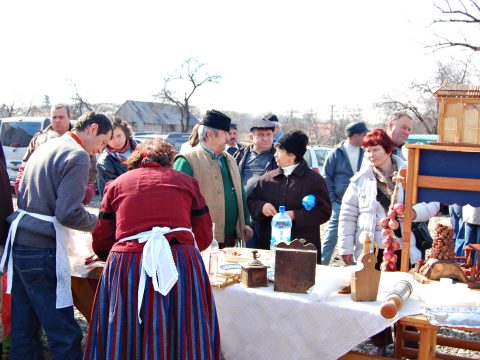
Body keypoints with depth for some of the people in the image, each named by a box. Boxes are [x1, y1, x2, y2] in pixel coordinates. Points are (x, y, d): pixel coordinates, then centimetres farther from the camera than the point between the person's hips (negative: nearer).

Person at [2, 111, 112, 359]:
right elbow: (68, 213, -19)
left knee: (23, 329, 15)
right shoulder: (77, 156, -11)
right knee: (65, 334, -2)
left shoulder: (46, 147, 16)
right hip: (42, 251, -9)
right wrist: (96, 223, -1)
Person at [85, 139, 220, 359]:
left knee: (125, 341, 12)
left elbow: (101, 244, 13)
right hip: (182, 265, 0)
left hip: (125, 267, 1)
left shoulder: (116, 184, 17)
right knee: (183, 337, 11)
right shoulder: (186, 181, 16)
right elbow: (204, 236, 14)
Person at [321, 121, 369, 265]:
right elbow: (327, 178, 0)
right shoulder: (336, 153, -3)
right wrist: (332, 199, -6)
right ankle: (322, 264, 9)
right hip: (339, 204, -3)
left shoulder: (365, 154, 4)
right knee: (331, 236, 0)